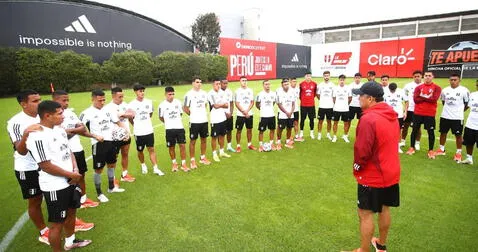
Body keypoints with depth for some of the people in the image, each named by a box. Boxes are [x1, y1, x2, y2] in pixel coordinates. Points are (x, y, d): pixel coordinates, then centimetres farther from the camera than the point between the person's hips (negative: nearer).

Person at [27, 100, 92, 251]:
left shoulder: (59, 129, 5)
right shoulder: (38, 137, -23)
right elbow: (46, 166, -24)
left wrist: (75, 170, -4)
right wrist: (72, 175, -14)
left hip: (70, 181, 9)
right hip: (55, 187, -9)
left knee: (71, 211, 24)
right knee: (57, 223, 5)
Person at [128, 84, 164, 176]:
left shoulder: (149, 102, 0)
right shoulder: (132, 104, -11)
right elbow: (130, 118, 0)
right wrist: (136, 125, 10)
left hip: (149, 130, 2)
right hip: (139, 132, -2)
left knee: (151, 149, 3)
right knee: (140, 151, 12)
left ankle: (155, 168, 8)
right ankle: (143, 165, 36)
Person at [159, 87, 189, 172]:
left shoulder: (178, 102, 2)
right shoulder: (162, 105, -6)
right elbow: (161, 117, 6)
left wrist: (178, 121, 12)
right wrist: (168, 122, 11)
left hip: (180, 127, 2)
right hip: (169, 129, -1)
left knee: (182, 145, -1)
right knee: (171, 147, 8)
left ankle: (183, 164, 10)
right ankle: (174, 163, 26)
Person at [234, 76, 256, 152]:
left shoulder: (250, 90, 6)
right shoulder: (237, 91, -4)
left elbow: (252, 102, 3)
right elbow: (237, 104, -8)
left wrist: (247, 111, -11)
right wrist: (244, 112, -13)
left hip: (249, 114, 3)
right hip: (240, 115, -3)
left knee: (249, 129, 10)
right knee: (239, 130, 2)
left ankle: (249, 144, 23)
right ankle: (238, 146, 11)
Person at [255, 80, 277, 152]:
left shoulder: (273, 93, 4)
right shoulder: (260, 94, -10)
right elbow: (257, 104, 1)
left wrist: (269, 108, 10)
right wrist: (262, 109, 8)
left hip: (272, 115, 5)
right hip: (263, 116, -5)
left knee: (272, 130, 12)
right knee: (261, 130, 2)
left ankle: (271, 144, 26)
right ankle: (260, 145, 13)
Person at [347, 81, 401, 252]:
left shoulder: (369, 119, -24)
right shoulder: (391, 115, 3)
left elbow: (362, 151, -22)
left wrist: (357, 167, -4)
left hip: (372, 176, -9)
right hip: (391, 173, 9)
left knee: (366, 214, 3)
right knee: (384, 209, 21)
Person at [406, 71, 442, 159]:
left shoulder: (437, 88, 0)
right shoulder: (418, 87, 6)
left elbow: (434, 99, -15)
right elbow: (415, 99, -6)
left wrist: (422, 96, -8)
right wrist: (427, 97, -11)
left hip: (430, 114, -2)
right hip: (418, 112, 2)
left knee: (431, 132, 4)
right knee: (415, 130, 8)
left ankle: (431, 151, 14)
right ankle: (412, 148, 19)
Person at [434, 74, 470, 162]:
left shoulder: (464, 90, -8)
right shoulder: (445, 90, 4)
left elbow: (468, 103, -1)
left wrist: (460, 111, 2)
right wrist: (448, 109, 10)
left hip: (457, 117, -4)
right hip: (445, 116, 4)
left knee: (458, 135, 4)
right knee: (443, 132, 12)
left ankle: (458, 153, 15)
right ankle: (441, 150, 27)